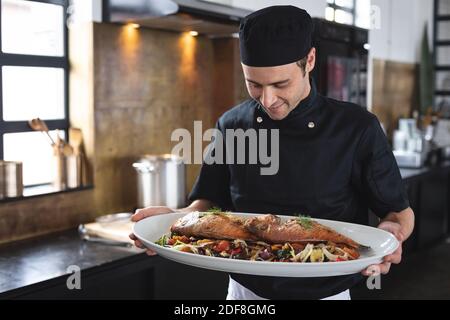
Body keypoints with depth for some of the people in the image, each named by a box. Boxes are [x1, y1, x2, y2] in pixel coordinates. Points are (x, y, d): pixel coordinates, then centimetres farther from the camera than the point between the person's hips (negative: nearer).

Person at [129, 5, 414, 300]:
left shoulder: (357, 129, -15)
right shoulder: (233, 125, -7)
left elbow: (399, 211, -6)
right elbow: (210, 203, 3)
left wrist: (391, 231, -29)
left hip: (324, 291, -2)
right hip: (245, 289, 3)